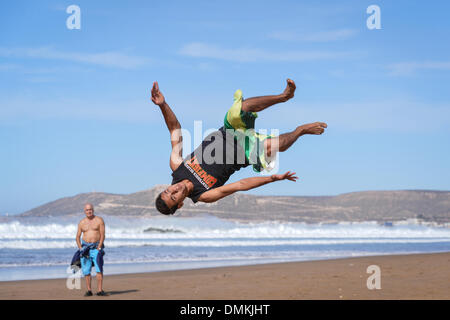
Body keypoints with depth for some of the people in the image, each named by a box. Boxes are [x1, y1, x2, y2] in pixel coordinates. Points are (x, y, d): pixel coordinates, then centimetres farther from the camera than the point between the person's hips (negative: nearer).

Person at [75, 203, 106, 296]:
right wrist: (80, 248, -1)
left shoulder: (99, 220, 2)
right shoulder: (82, 222, 11)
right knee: (86, 270, 0)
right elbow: (78, 237, 13)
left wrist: (99, 248, -12)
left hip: (96, 247, -3)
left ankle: (99, 290, -15)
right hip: (85, 247, 3)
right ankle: (89, 290, 5)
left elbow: (102, 235, -3)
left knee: (99, 269, -14)